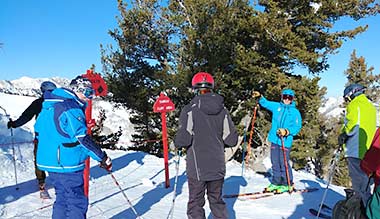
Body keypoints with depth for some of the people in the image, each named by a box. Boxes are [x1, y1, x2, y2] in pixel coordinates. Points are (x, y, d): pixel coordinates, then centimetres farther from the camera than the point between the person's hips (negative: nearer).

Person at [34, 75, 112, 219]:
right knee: (77, 203, 1)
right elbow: (82, 139, -23)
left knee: (62, 198, 21)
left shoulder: (50, 105, 12)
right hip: (66, 165, -10)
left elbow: (38, 129, 21)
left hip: (49, 161, 10)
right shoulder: (71, 108, -19)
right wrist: (103, 158, -17)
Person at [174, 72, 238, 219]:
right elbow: (231, 140, 0)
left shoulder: (190, 109, -14)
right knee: (217, 201, 22)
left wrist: (176, 143, 3)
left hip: (197, 167, -4)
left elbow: (183, 139, -19)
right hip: (218, 167, 4)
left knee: (195, 203, 10)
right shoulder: (222, 111, 0)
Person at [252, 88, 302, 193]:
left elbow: (297, 127, -7)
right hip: (274, 140, 5)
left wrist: (286, 131, -20)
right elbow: (265, 103, 25)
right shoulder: (277, 106, 10)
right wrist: (260, 97, 9)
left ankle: (287, 184, 10)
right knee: (275, 163, 10)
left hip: (286, 141, -4)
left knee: (284, 163, -5)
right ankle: (276, 182, 21)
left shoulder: (295, 112, -1)